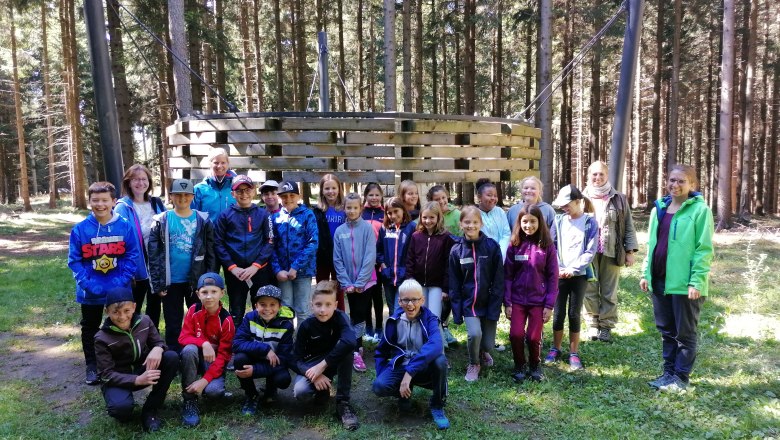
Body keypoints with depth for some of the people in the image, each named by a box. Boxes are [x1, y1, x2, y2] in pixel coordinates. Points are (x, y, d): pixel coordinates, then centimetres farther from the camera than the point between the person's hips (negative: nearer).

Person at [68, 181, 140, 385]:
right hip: (90, 292, 1)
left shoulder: (125, 227, -8)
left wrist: (121, 281, -16)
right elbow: (74, 261, -5)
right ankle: (92, 367, 32)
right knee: (90, 329, 15)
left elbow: (132, 256, -5)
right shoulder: (80, 229, -8)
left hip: (120, 290, 0)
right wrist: (88, 284, -16)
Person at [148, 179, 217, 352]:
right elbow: (154, 255, -2)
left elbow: (210, 253, 1)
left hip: (197, 281, 0)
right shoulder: (161, 221, -1)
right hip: (171, 281, 0)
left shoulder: (203, 221, 0)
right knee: (173, 324, 11)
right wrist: (157, 283, -7)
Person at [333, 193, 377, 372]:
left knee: (358, 316, 0)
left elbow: (370, 257, -11)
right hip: (348, 282, 2)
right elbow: (337, 259, 1)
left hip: (365, 281, -2)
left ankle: (355, 350, 7)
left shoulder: (367, 228, -6)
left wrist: (360, 282, -14)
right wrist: (346, 282, -6)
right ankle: (357, 349, 18)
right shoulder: (339, 231, 1)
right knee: (356, 315, 10)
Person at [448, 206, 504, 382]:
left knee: (488, 344, 2)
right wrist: (457, 311, -3)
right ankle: (474, 364, 10)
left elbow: (498, 281, -7)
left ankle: (483, 352, 41)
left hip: (488, 303, 0)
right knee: (475, 334, -21)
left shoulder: (492, 246, -8)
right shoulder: (456, 250, -3)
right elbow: (454, 284, 1)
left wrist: (495, 307, -12)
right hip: (468, 303, 0)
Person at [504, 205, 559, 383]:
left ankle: (535, 365, 31)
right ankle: (520, 365, 22)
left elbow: (553, 277, -3)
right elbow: (507, 275, 0)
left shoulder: (547, 246, -4)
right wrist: (507, 302, -4)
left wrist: (550, 305, -6)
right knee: (516, 335, -5)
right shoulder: (514, 245, -1)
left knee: (534, 337, 3)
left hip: (539, 301, -1)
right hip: (517, 300, 1)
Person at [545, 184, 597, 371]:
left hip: (579, 275, -2)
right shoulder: (559, 220, 3)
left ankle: (574, 353, 16)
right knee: (558, 313, 7)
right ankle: (555, 349, 22)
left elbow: (590, 251, -7)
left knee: (574, 314, 4)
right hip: (559, 274, 2)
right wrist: (555, 267, -10)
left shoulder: (590, 222, -4)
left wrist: (573, 269, -16)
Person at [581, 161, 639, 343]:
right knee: (590, 290, 2)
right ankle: (593, 324, 15)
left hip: (611, 252, 0)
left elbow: (628, 226, 7)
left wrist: (630, 251, 2)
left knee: (609, 291, 6)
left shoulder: (619, 199, 5)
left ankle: (606, 326, 17)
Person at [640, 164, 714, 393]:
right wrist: (646, 273, 10)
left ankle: (681, 377, 17)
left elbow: (704, 249, -12)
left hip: (685, 282, -6)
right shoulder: (659, 209, 10)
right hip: (660, 280, 6)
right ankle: (669, 372, 27)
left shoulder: (700, 210, -9)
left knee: (685, 333, 6)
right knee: (666, 330, 15)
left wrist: (697, 281, -17)